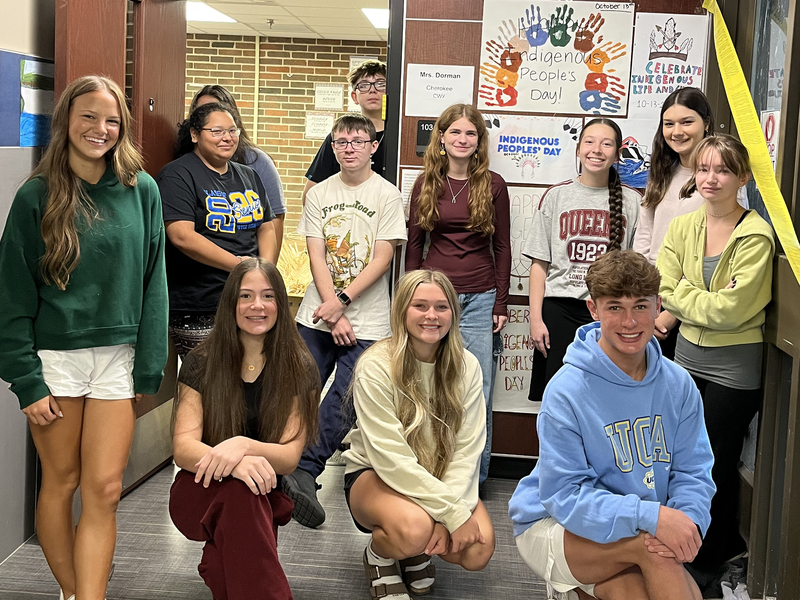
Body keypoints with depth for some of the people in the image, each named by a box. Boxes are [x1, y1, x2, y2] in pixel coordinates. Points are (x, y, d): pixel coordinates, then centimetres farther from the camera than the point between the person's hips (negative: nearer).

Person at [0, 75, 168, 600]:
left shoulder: (142, 190, 2)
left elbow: (152, 283, 4)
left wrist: (148, 367, -1)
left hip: (117, 357, 1)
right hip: (54, 357, -1)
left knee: (103, 490, -2)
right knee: (61, 482, 9)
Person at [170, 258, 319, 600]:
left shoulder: (299, 369, -3)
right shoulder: (201, 363, -2)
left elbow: (290, 457, -10)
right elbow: (183, 448, -12)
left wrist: (244, 445, -33)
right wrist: (231, 462, -35)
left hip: (265, 501, 1)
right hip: (200, 494, -1)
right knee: (240, 486, -36)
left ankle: (217, 564, -11)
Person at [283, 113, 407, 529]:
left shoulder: (386, 194, 0)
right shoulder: (319, 194, 9)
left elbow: (382, 260, -5)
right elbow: (316, 257, 3)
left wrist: (342, 301, -14)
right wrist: (332, 313, -9)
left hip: (367, 320, -3)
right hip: (318, 315, 3)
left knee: (343, 400, -14)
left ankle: (304, 470, -10)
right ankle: (302, 478, 10)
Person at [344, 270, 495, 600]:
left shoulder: (467, 366, -7)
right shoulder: (375, 368, -19)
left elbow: (467, 449, -11)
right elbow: (391, 459, -23)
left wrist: (452, 507, -25)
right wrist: (452, 513, -27)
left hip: (442, 481, 4)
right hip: (375, 477, -4)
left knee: (479, 550, -22)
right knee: (414, 527, -35)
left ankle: (418, 551, 12)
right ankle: (379, 554, 2)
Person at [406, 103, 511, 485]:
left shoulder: (492, 185, 3)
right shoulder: (426, 185, 7)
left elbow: (502, 247, 5)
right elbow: (413, 245, 10)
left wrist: (501, 303, 1)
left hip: (479, 298, -1)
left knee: (477, 388, 2)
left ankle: (475, 475, 15)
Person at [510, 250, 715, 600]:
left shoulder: (679, 385, -3)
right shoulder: (568, 391, -20)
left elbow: (693, 472, -1)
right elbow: (564, 496, -21)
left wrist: (688, 518, -24)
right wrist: (652, 516, -33)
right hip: (554, 528, -7)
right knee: (651, 544, -33)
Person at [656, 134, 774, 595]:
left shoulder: (756, 237, -16)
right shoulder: (682, 227, 2)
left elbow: (731, 310, -21)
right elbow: (664, 293, -3)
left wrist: (683, 296, -8)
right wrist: (707, 303, -17)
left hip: (735, 365, -5)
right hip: (688, 354, 6)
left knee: (718, 464, 7)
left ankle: (712, 563, 27)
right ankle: (728, 543, 34)